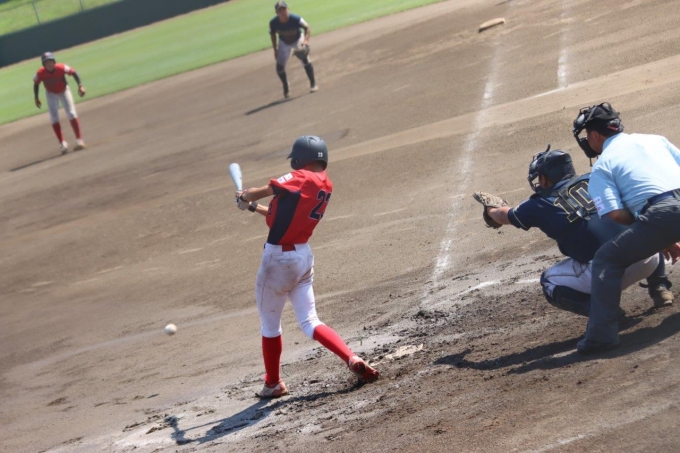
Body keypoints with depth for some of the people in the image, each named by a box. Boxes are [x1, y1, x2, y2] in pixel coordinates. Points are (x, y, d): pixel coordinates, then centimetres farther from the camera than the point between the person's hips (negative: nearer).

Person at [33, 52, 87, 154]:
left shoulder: (62, 68, -31)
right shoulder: (40, 73, -27)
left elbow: (73, 72, -17)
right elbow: (36, 84, -9)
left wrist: (80, 85, -25)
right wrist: (36, 98, -9)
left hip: (64, 91, -1)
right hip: (51, 94, 1)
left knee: (71, 114, -10)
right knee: (54, 118, -6)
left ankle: (79, 140, -7)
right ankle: (62, 143, -1)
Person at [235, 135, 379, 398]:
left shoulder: (300, 179, -17)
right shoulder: (325, 186, 8)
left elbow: (261, 192, -13)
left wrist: (245, 198, 9)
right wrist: (254, 208, 22)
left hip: (279, 258, -7)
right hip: (304, 256, 7)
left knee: (269, 325, 11)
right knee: (310, 323, 9)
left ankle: (273, 384, 22)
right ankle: (353, 359, -10)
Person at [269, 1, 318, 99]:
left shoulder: (296, 19, -33)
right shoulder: (273, 23, -25)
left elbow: (307, 28, -23)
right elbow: (272, 34, -5)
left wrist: (306, 40, -41)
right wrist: (275, 50, -3)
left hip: (298, 41, -2)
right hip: (284, 43, 2)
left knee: (304, 58, -23)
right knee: (280, 67, -5)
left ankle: (313, 84, -8)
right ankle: (286, 88, 22)